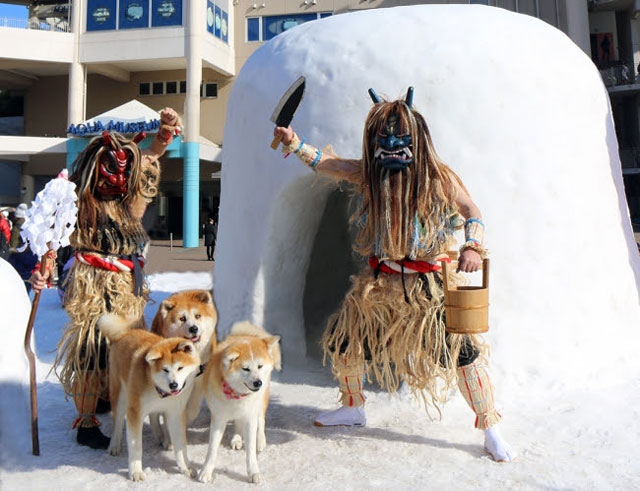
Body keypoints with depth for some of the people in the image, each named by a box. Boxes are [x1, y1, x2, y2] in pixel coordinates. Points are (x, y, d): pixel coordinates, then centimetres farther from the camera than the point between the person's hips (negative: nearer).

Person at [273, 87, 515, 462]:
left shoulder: (437, 176, -11)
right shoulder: (370, 174, 0)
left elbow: (472, 212, -10)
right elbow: (328, 163, 5)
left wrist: (473, 246, -27)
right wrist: (293, 142, -6)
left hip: (430, 281, -4)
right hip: (381, 280, 4)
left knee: (461, 348, -9)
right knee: (343, 340, 9)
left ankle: (491, 429, 13)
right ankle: (354, 409, 36)